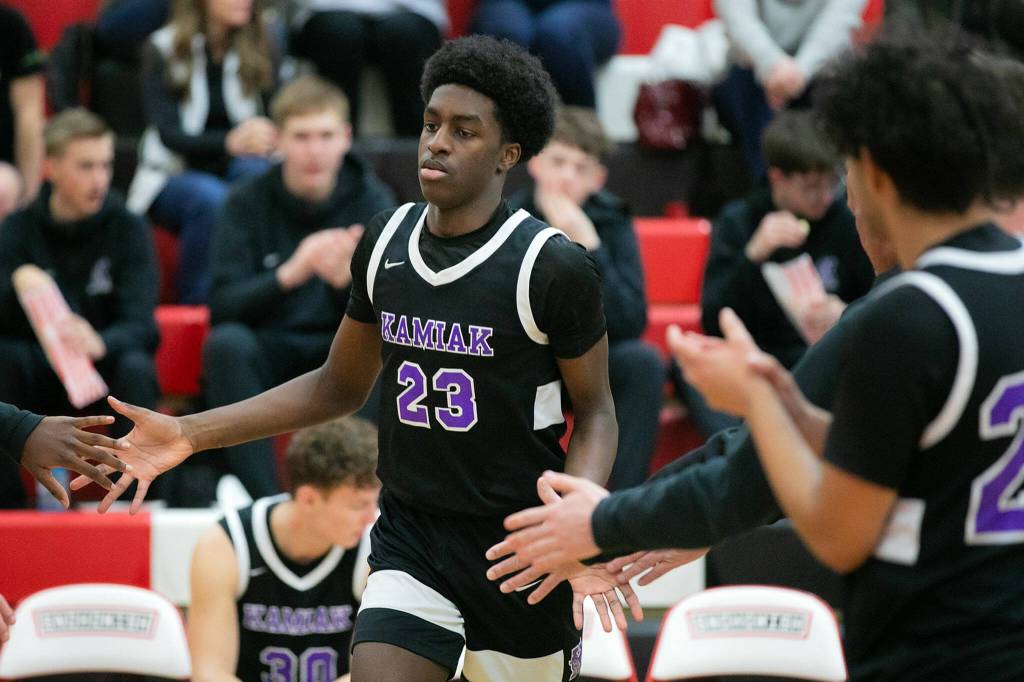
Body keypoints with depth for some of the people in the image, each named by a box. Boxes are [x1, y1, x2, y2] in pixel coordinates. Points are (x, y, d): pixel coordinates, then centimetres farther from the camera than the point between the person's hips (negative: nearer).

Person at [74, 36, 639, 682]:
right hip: (411, 538, 4)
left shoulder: (554, 265, -13)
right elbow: (339, 387, 13)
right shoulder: (386, 241, 2)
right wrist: (189, 434, 6)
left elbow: (595, 411, -4)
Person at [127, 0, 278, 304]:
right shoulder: (162, 50, -5)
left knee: (258, 173, -32)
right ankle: (196, 308, -27)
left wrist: (262, 139, -28)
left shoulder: (257, 50, 5)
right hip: (172, 175, -3)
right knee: (211, 198, -36)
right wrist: (230, 142, -36)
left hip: (233, 167, 3)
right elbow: (168, 134, -16)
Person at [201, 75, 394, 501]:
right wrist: (289, 273, -33)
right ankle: (261, 495, -32)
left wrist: (345, 278, -34)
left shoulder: (372, 202, -4)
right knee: (225, 342, -32)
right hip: (267, 360, 0)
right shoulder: (248, 203, -5)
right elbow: (222, 308, -15)